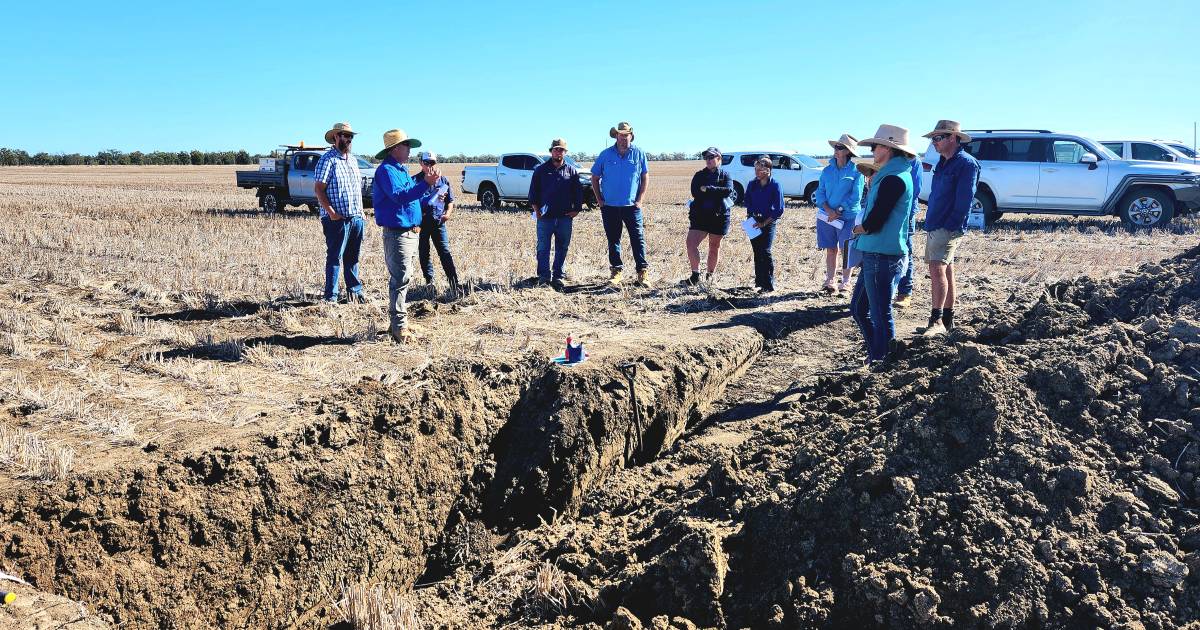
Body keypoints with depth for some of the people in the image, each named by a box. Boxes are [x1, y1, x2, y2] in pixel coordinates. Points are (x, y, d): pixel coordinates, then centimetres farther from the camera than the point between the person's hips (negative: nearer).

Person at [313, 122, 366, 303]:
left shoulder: (353, 160, 16)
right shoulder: (327, 160, -8)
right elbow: (318, 188, -12)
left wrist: (361, 210, 13)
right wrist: (332, 213, -18)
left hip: (357, 218, 7)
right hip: (337, 219, -7)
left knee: (353, 257, 14)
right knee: (334, 257, -3)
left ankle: (354, 291, 22)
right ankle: (330, 297, 3)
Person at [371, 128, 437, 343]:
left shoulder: (401, 169, 18)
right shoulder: (387, 170, -12)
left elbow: (412, 195, 22)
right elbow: (399, 196, -27)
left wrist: (427, 181, 14)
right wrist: (426, 183, -31)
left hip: (409, 233, 10)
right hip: (397, 234, -10)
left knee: (401, 280, 15)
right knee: (400, 280, -10)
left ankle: (396, 323, 23)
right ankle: (399, 328, -7)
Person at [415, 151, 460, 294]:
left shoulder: (443, 181, 8)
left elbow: (450, 200, 13)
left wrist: (448, 213, -6)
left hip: (438, 223, -1)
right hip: (421, 222, 1)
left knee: (445, 252, -8)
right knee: (423, 253, 10)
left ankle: (454, 284, -11)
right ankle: (429, 281, 24)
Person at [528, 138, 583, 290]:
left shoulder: (572, 171, 10)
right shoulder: (541, 170, 7)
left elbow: (579, 193, 13)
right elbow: (533, 192, 8)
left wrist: (576, 209, 4)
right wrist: (536, 210, 0)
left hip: (565, 218, 1)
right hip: (545, 217, -1)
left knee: (562, 249, 6)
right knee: (543, 249, -2)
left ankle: (558, 277, 15)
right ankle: (544, 276, 4)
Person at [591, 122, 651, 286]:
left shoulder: (638, 154, 1)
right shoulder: (605, 155, 1)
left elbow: (645, 177, 5)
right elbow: (595, 178, 8)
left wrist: (640, 200, -2)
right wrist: (599, 200, 2)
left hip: (632, 206, -1)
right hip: (609, 206, 1)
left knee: (638, 239, -2)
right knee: (613, 240, 8)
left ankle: (642, 272, 3)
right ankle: (616, 271, 19)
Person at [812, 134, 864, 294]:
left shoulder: (856, 171, -5)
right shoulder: (828, 170, 7)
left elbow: (856, 196, -9)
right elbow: (820, 192, 6)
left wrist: (838, 211, -14)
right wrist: (828, 209, -11)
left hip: (848, 216, -3)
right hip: (827, 215, 4)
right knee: (831, 249, 8)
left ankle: (845, 281, 12)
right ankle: (829, 280, 15)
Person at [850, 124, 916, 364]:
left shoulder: (893, 179, -17)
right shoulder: (888, 176, 15)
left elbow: (874, 222, -19)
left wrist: (860, 228, 0)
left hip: (882, 256, -11)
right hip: (874, 254, 11)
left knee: (881, 315, -1)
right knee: (859, 308, 18)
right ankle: (876, 358, 27)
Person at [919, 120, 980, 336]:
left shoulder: (966, 163, -11)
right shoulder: (943, 163, 17)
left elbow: (964, 200, -17)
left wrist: (950, 226, -20)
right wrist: (930, 222, 15)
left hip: (949, 229, -9)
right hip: (935, 227, 9)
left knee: (937, 269, -18)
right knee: (946, 272, 13)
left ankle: (936, 320, -19)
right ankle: (947, 319, 20)